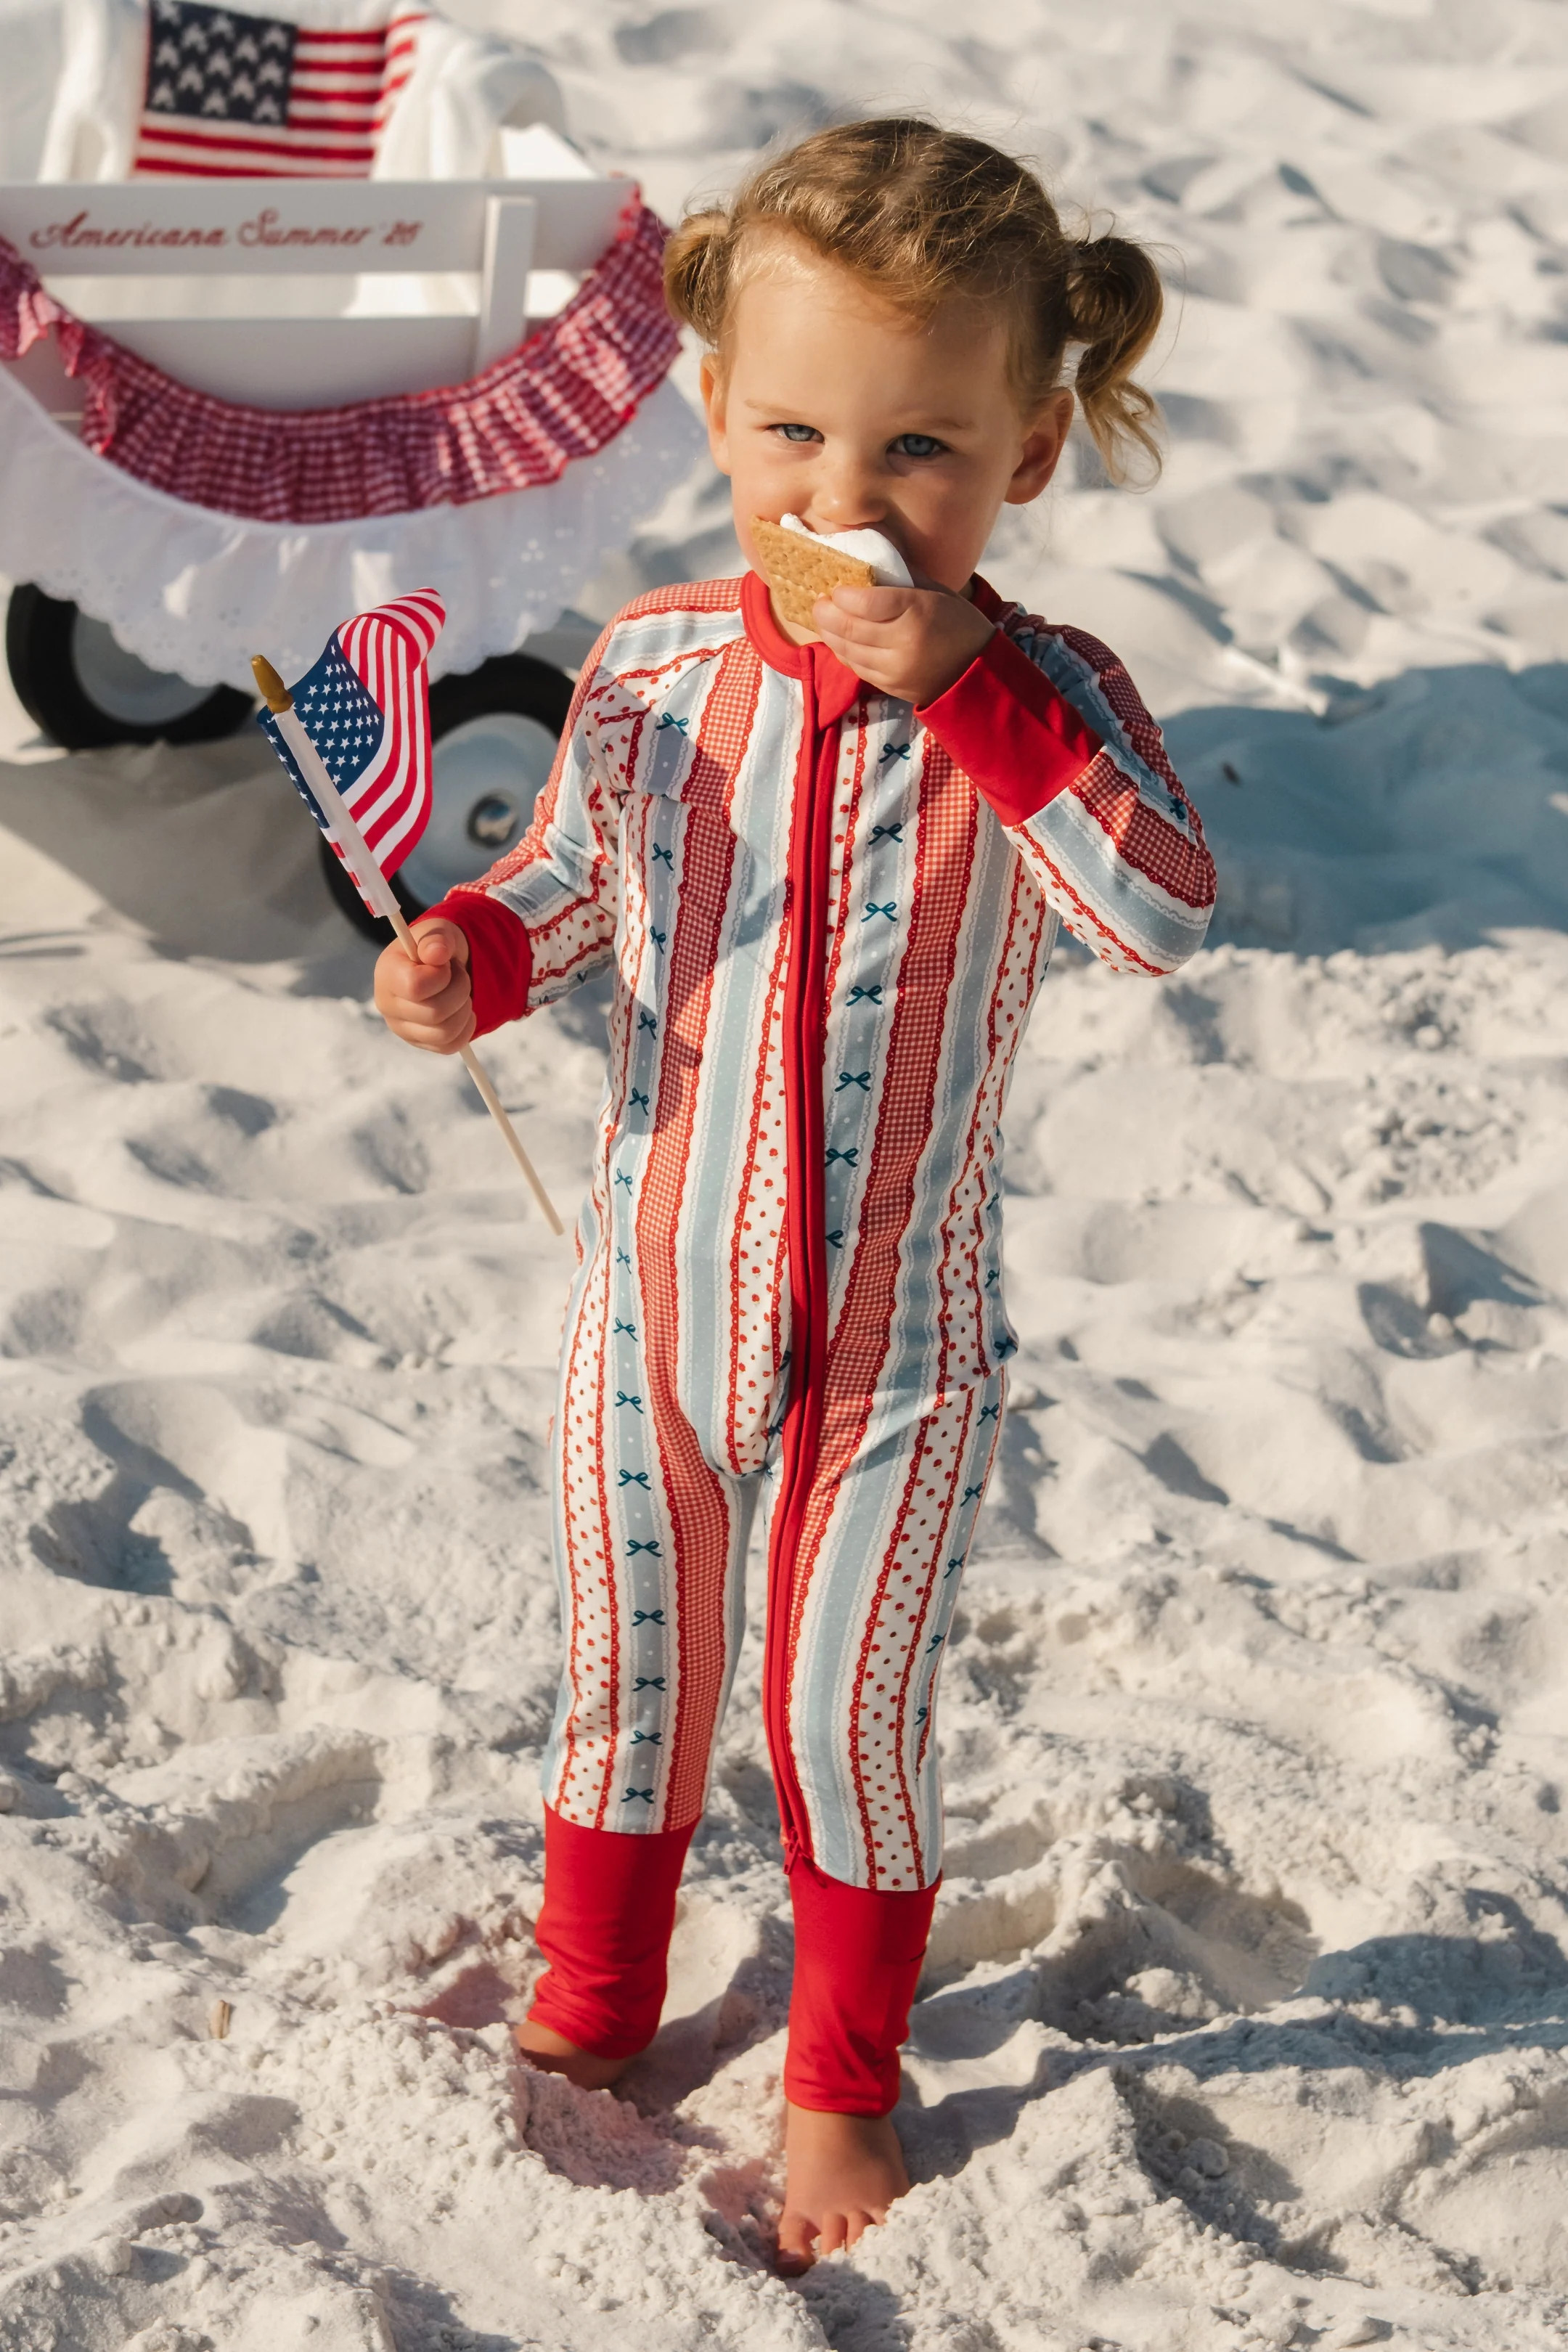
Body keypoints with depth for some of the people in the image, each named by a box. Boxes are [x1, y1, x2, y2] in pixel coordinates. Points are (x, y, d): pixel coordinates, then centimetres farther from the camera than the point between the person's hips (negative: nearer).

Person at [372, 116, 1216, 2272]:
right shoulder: (655, 671, -10)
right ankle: (588, 2012, 45)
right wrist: (473, 958, -15)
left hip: (898, 1343, -2)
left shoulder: (1041, 697, -17)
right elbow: (567, 886, 7)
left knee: (851, 1717, 12)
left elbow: (1162, 917, -36)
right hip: (657, 1303, 2)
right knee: (629, 1680, 20)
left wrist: (960, 688, -40)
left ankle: (841, 2086, 37)